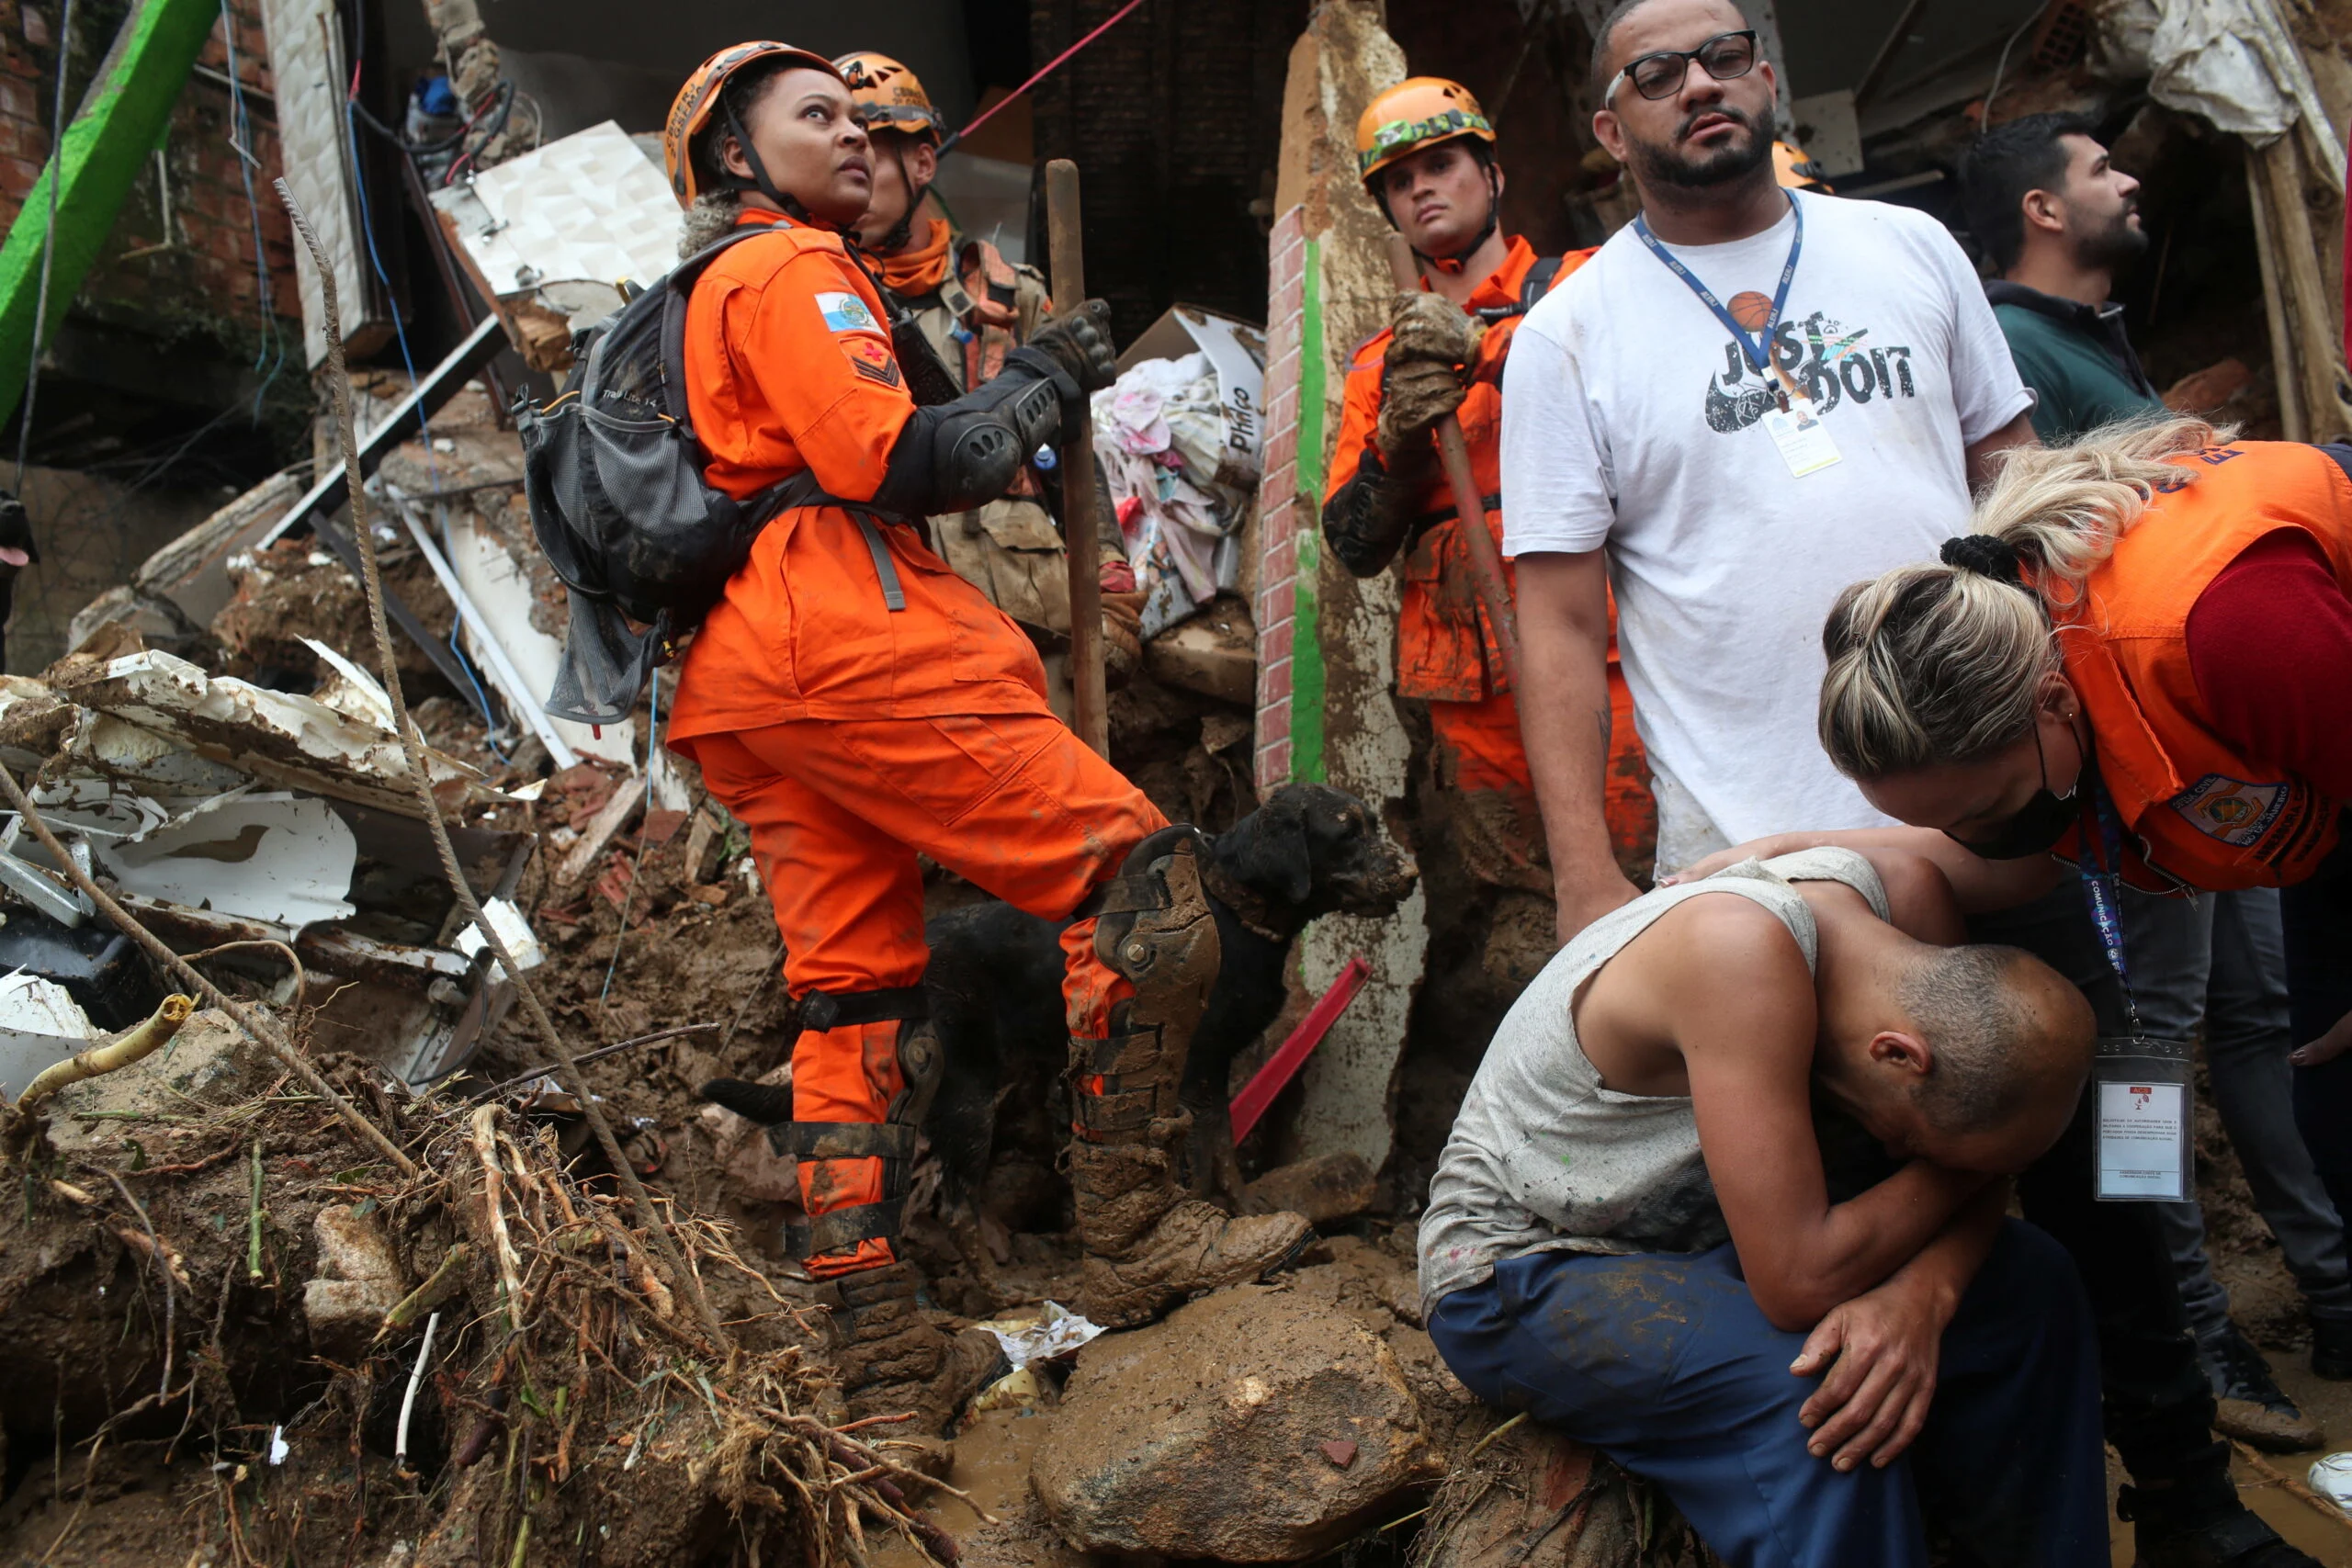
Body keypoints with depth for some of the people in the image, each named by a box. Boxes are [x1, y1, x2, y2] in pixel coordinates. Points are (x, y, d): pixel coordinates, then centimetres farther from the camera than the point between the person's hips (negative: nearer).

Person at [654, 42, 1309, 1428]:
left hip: (741, 690, 10)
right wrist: (1042, 390, 3)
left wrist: (1027, 384, 19)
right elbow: (890, 459, -12)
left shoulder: (698, 299, 31)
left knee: (859, 994, 9)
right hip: (853, 646, -10)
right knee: (1144, 878, -9)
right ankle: (1138, 1234, -8)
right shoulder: (793, 271, 0)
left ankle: (886, 1353, 11)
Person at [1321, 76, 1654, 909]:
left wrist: (1483, 344, -19)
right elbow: (1353, 548, 12)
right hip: (1472, 679, 4)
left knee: (1645, 875, -8)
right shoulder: (1381, 365, 19)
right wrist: (1400, 437, -6)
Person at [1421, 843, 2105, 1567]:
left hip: (1689, 1232, 8)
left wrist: (1921, 1293, -26)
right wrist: (1951, 1174, -20)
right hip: (1519, 1272, -7)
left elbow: (1976, 1172, -5)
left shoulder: (1905, 895, -12)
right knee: (1813, 1391, -33)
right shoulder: (1743, 954, -35)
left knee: (2031, 1285, -4)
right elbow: (1801, 1282, -36)